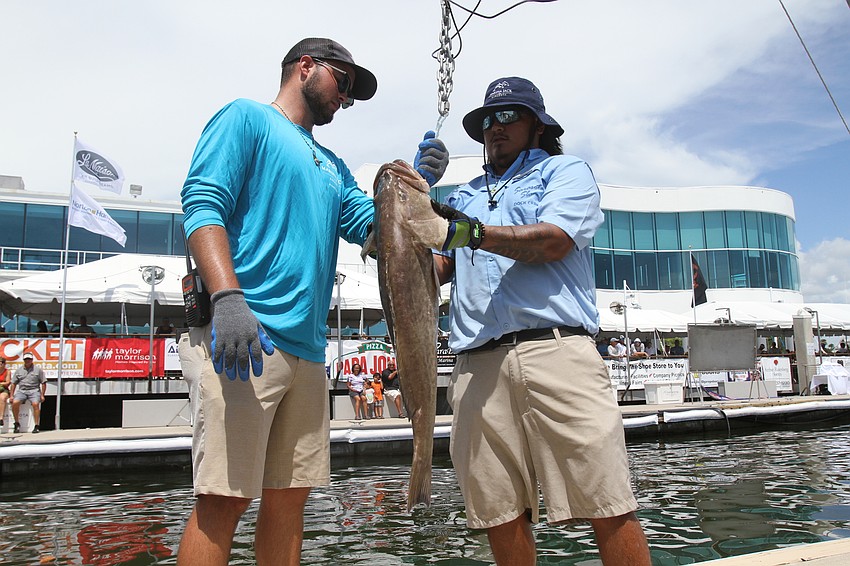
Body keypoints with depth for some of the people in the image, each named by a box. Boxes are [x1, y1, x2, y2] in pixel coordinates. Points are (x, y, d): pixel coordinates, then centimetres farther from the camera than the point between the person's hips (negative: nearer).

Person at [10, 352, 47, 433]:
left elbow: (43, 383, 6)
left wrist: (42, 395, -1)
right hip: (21, 390, 3)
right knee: (15, 402, -27)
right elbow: (14, 383, 17)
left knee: (35, 404, -30)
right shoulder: (18, 370, 15)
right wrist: (11, 395, 8)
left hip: (34, 391, -2)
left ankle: (36, 426, -25)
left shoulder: (38, 370, 7)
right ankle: (17, 424, -9)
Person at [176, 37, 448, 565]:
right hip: (243, 337, -8)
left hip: (308, 346, 8)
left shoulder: (332, 166, 27)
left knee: (290, 494, 10)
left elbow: (373, 227, 16)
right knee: (226, 497, -7)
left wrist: (415, 182, 0)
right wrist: (227, 298, -23)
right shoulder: (247, 117, 5)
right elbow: (203, 205, -9)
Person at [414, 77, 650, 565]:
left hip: (556, 348, -4)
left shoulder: (566, 171, 15)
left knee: (608, 505, -7)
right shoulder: (463, 198, 30)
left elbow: (553, 242, -5)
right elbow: (438, 269, 20)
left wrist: (464, 233, -12)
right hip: (478, 366, 4)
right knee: (501, 516, 2)